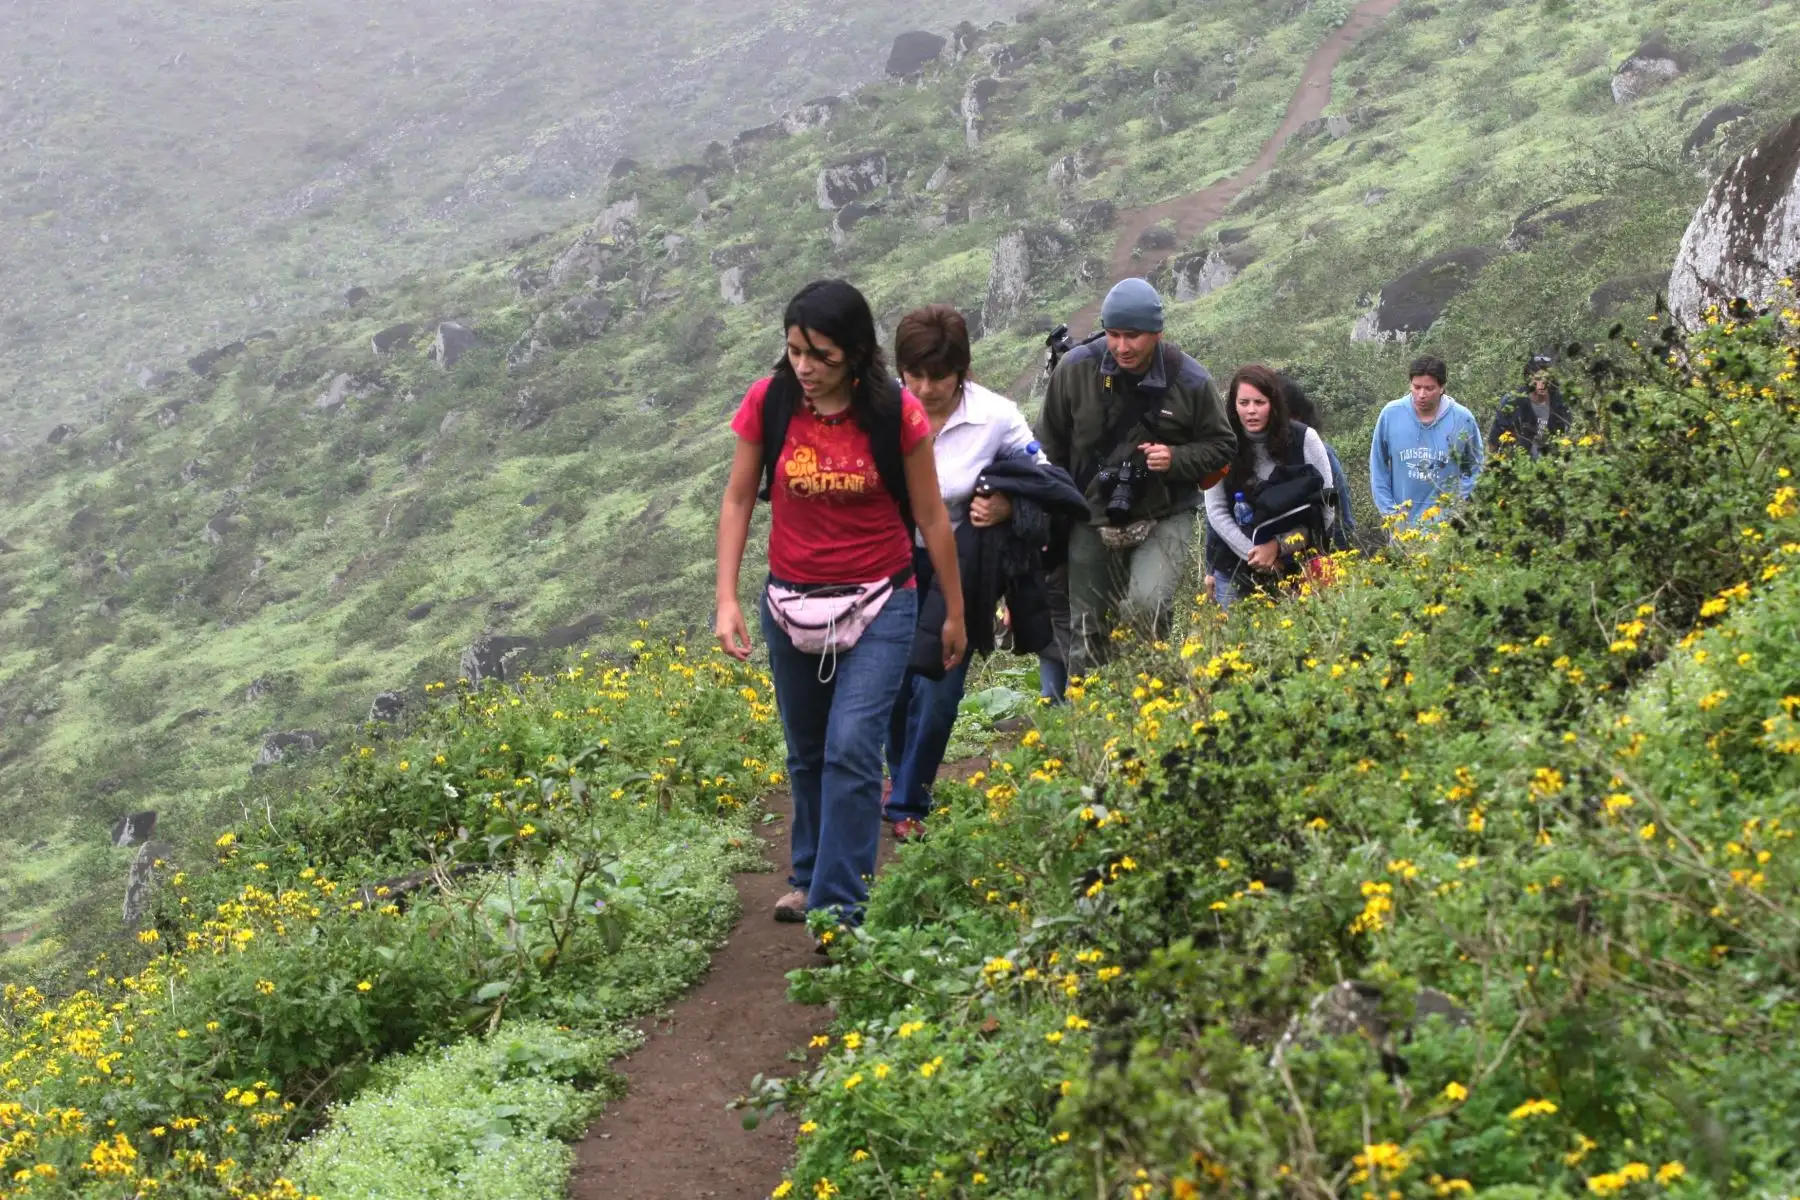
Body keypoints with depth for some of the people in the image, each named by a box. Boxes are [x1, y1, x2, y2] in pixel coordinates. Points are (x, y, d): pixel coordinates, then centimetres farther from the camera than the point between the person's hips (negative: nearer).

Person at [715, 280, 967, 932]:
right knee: (807, 752, 16)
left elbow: (930, 516, -3)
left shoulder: (896, 413, -14)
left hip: (879, 604, -3)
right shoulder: (768, 402, -9)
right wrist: (726, 600, -7)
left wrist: (955, 612, 5)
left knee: (851, 749, -15)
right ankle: (810, 873, 36)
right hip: (792, 603, 3)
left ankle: (838, 906, -11)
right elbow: (737, 501, 1)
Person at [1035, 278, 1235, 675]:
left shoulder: (1190, 381, -9)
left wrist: (1177, 459, -16)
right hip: (1092, 519, 2)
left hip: (1164, 518, -2)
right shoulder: (1075, 368, -6)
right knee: (1086, 631, 8)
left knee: (1146, 605, -26)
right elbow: (1051, 445, 6)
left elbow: (1222, 447, 4)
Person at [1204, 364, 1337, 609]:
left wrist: (1279, 546, -14)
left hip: (1293, 563, -1)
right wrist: (1252, 554, -15)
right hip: (1234, 567, 1)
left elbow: (1325, 507, -6)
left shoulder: (1304, 439, -6)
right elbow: (1216, 511, -4)